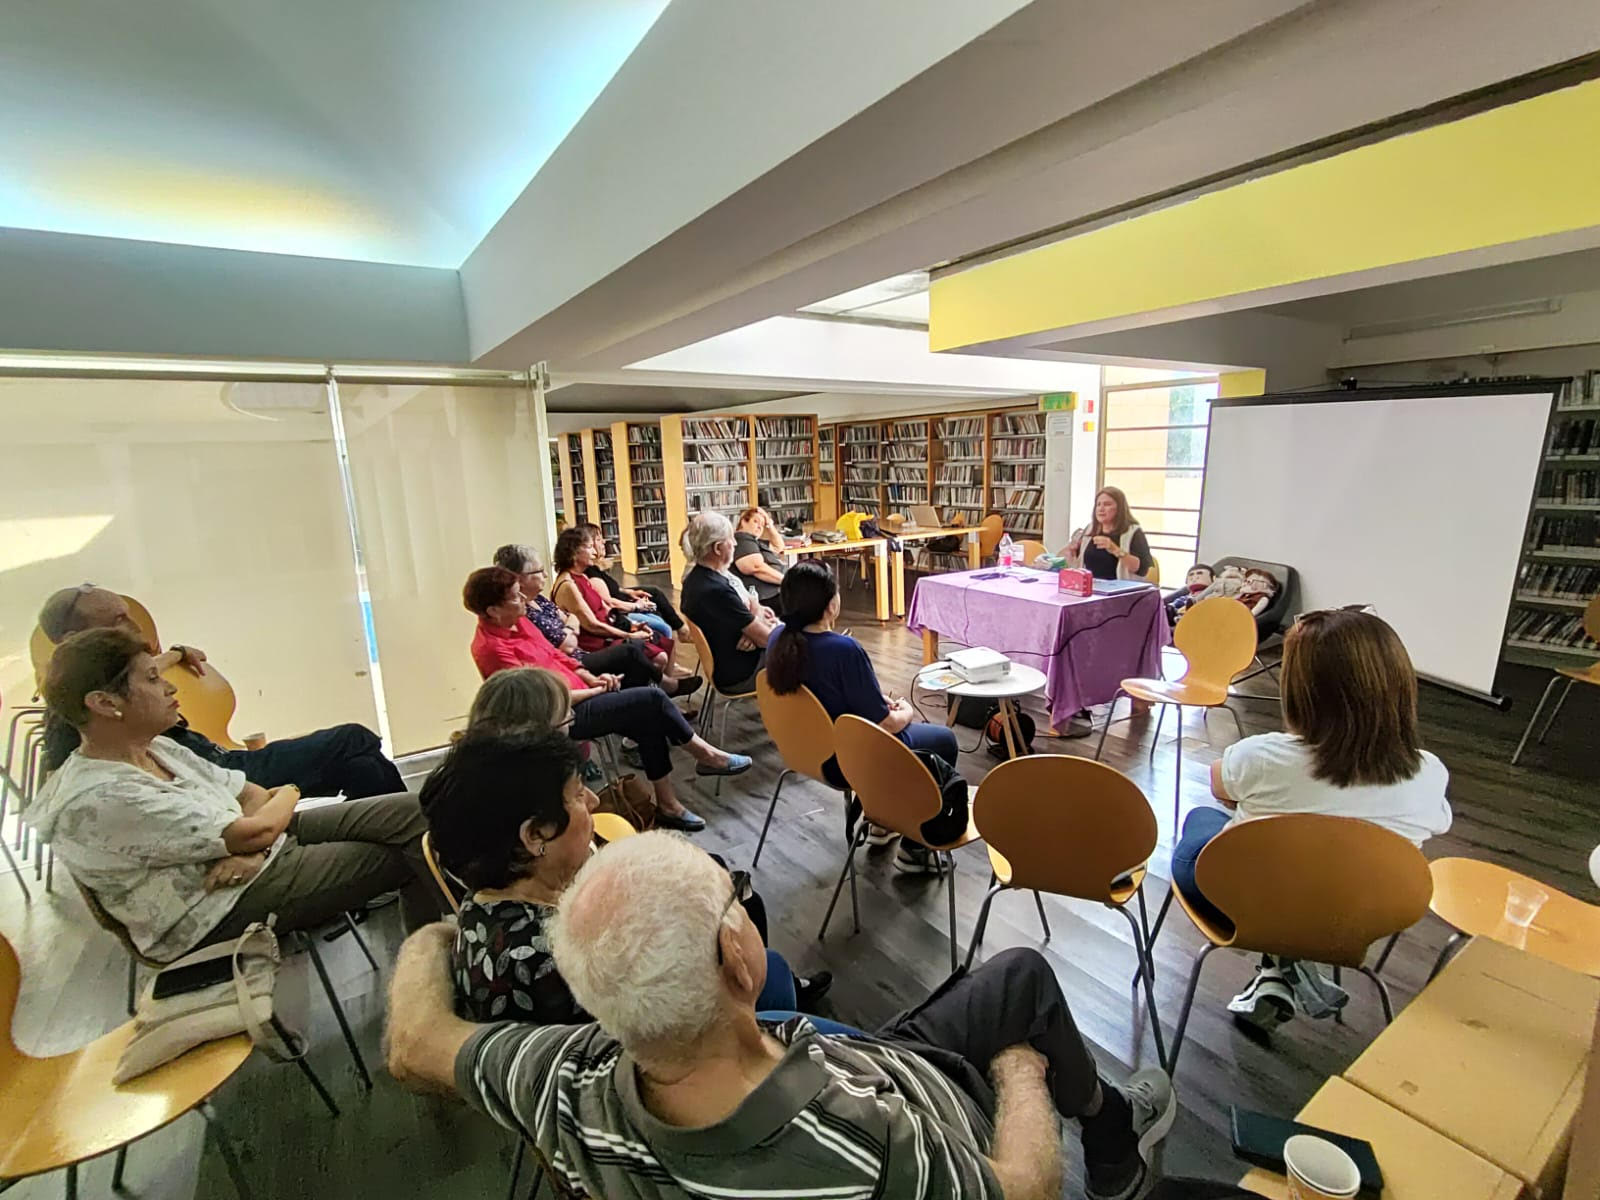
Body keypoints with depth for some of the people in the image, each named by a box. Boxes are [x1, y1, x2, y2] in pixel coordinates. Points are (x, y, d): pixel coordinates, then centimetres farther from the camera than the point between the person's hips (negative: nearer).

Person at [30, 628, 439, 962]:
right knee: (405, 855, -12)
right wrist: (289, 793, -1)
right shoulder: (98, 800, -24)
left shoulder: (155, 748, 5)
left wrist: (250, 847, -14)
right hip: (223, 910, -8)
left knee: (412, 812, -6)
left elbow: (253, 796, 8)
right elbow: (255, 831, -23)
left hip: (265, 847, 8)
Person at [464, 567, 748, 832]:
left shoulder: (518, 623, 6)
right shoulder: (491, 648, -21)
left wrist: (591, 678, -1)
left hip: (579, 696, 9)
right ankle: (707, 756, 2)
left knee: (649, 721, -5)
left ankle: (667, 805, 5)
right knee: (652, 698, -16)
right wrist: (598, 689, -10)